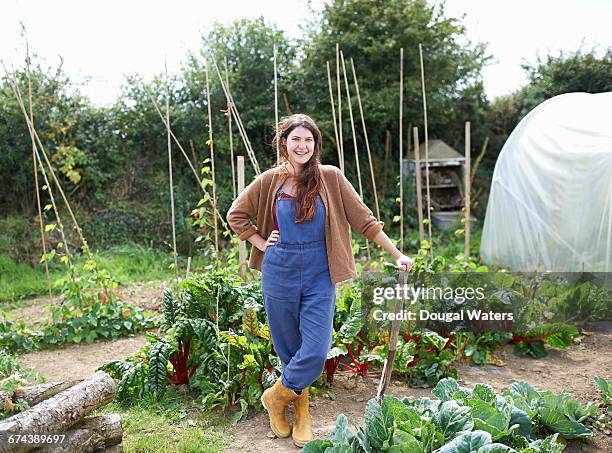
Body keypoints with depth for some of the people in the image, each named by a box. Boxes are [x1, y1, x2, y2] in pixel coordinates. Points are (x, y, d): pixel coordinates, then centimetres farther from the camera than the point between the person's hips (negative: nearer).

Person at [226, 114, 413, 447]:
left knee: (316, 352, -6)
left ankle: (278, 395, 21)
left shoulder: (330, 177, -2)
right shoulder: (270, 180, 0)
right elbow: (236, 215, 12)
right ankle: (301, 413, 31)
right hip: (280, 272, 1)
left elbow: (363, 219, 0)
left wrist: (397, 255, -2)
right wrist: (262, 244, 1)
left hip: (319, 275, 0)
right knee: (289, 349, 9)